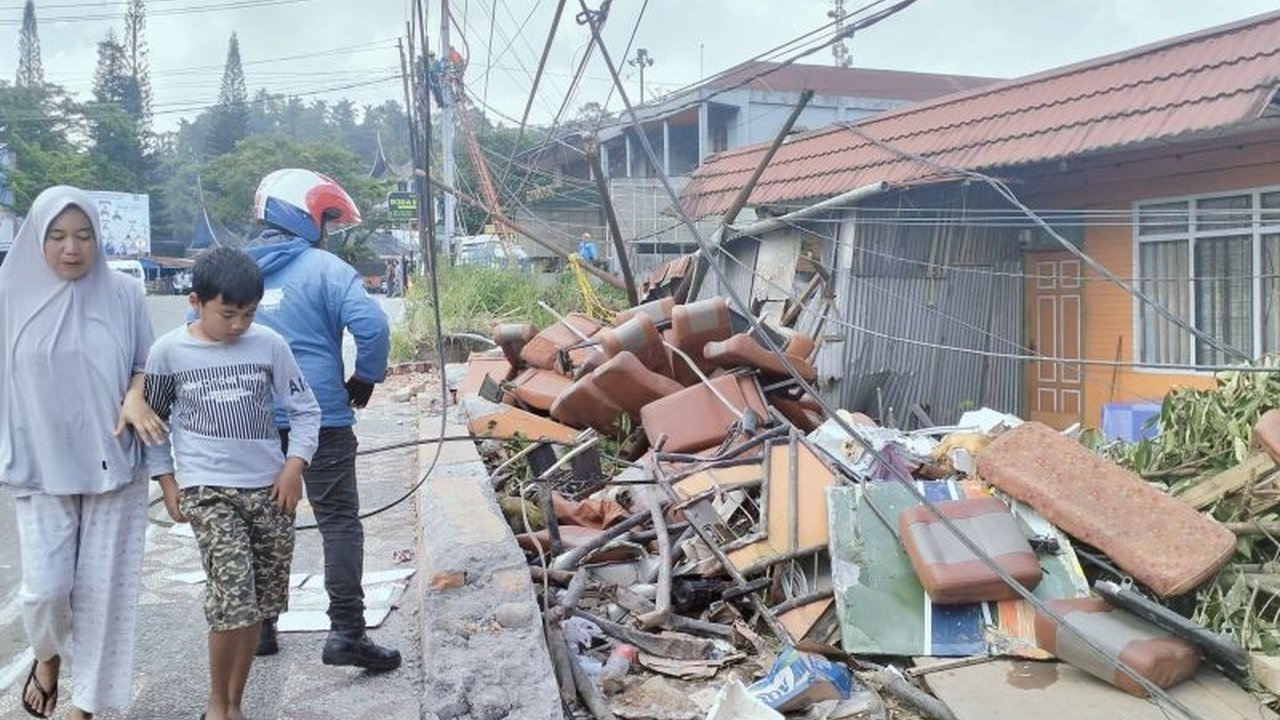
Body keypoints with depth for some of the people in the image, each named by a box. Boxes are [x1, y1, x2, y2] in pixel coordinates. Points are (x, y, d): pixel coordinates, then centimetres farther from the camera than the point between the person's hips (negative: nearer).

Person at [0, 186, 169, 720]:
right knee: (46, 584, -4)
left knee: (103, 587, 5)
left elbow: (146, 365, 7)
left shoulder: (123, 294, -2)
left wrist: (136, 396, -15)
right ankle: (48, 657, 31)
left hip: (113, 466, 0)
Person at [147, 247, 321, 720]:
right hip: (207, 490, -2)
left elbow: (305, 410, 6)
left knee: (258, 604, 8)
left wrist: (294, 467, -5)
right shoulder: (169, 351, -3)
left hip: (269, 487, 3)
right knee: (233, 601, -14)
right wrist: (166, 482, 5)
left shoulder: (269, 344, -1)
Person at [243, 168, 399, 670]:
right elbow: (371, 324, -19)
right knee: (339, 521, 0)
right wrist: (364, 380, -4)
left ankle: (259, 626, 24)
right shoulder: (324, 268, -8)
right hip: (320, 417, -5)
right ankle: (346, 632, -5)